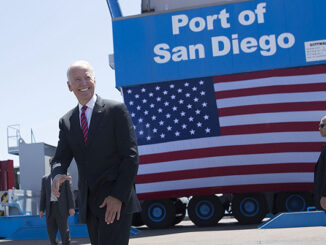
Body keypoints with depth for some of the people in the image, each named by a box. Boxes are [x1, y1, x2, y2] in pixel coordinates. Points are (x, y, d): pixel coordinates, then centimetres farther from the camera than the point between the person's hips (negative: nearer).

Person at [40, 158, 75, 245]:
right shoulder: (45, 179, 14)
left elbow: (69, 192, 2)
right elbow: (43, 195, 13)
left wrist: (71, 207, -7)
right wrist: (41, 209, 5)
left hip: (61, 208, -3)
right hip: (50, 208, 3)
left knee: (64, 230, -4)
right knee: (51, 231, 3)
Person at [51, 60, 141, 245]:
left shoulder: (116, 110, -3)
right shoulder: (67, 122, 13)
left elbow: (131, 156, -7)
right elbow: (61, 159, 6)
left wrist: (118, 196, -15)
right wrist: (57, 175, -19)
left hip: (118, 201, -5)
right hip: (89, 205, 6)